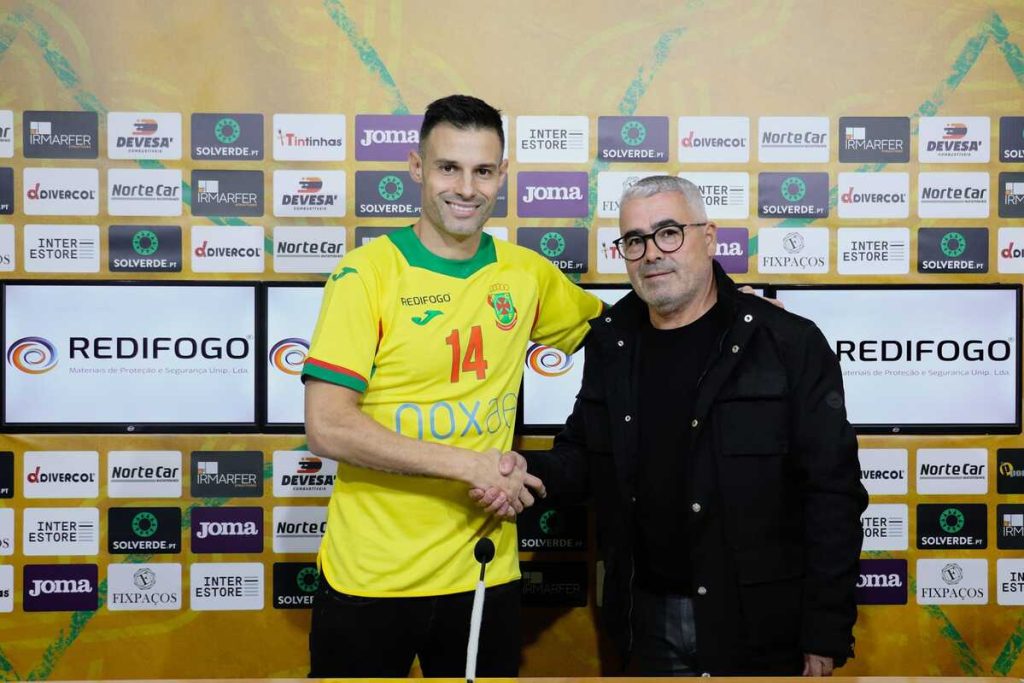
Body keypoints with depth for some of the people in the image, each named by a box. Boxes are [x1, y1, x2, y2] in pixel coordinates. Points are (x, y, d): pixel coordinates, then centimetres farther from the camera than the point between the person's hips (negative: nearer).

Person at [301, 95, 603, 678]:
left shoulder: (527, 274, 2)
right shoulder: (367, 273, -10)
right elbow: (327, 428, -15)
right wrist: (469, 465, -17)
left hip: (486, 574, 3)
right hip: (369, 579, -3)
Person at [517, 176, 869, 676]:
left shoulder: (790, 344, -10)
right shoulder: (610, 342, 3)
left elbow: (832, 495, -10)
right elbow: (581, 454, 13)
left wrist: (824, 637, -12)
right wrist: (530, 474, -9)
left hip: (758, 630, -3)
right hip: (646, 620, 4)